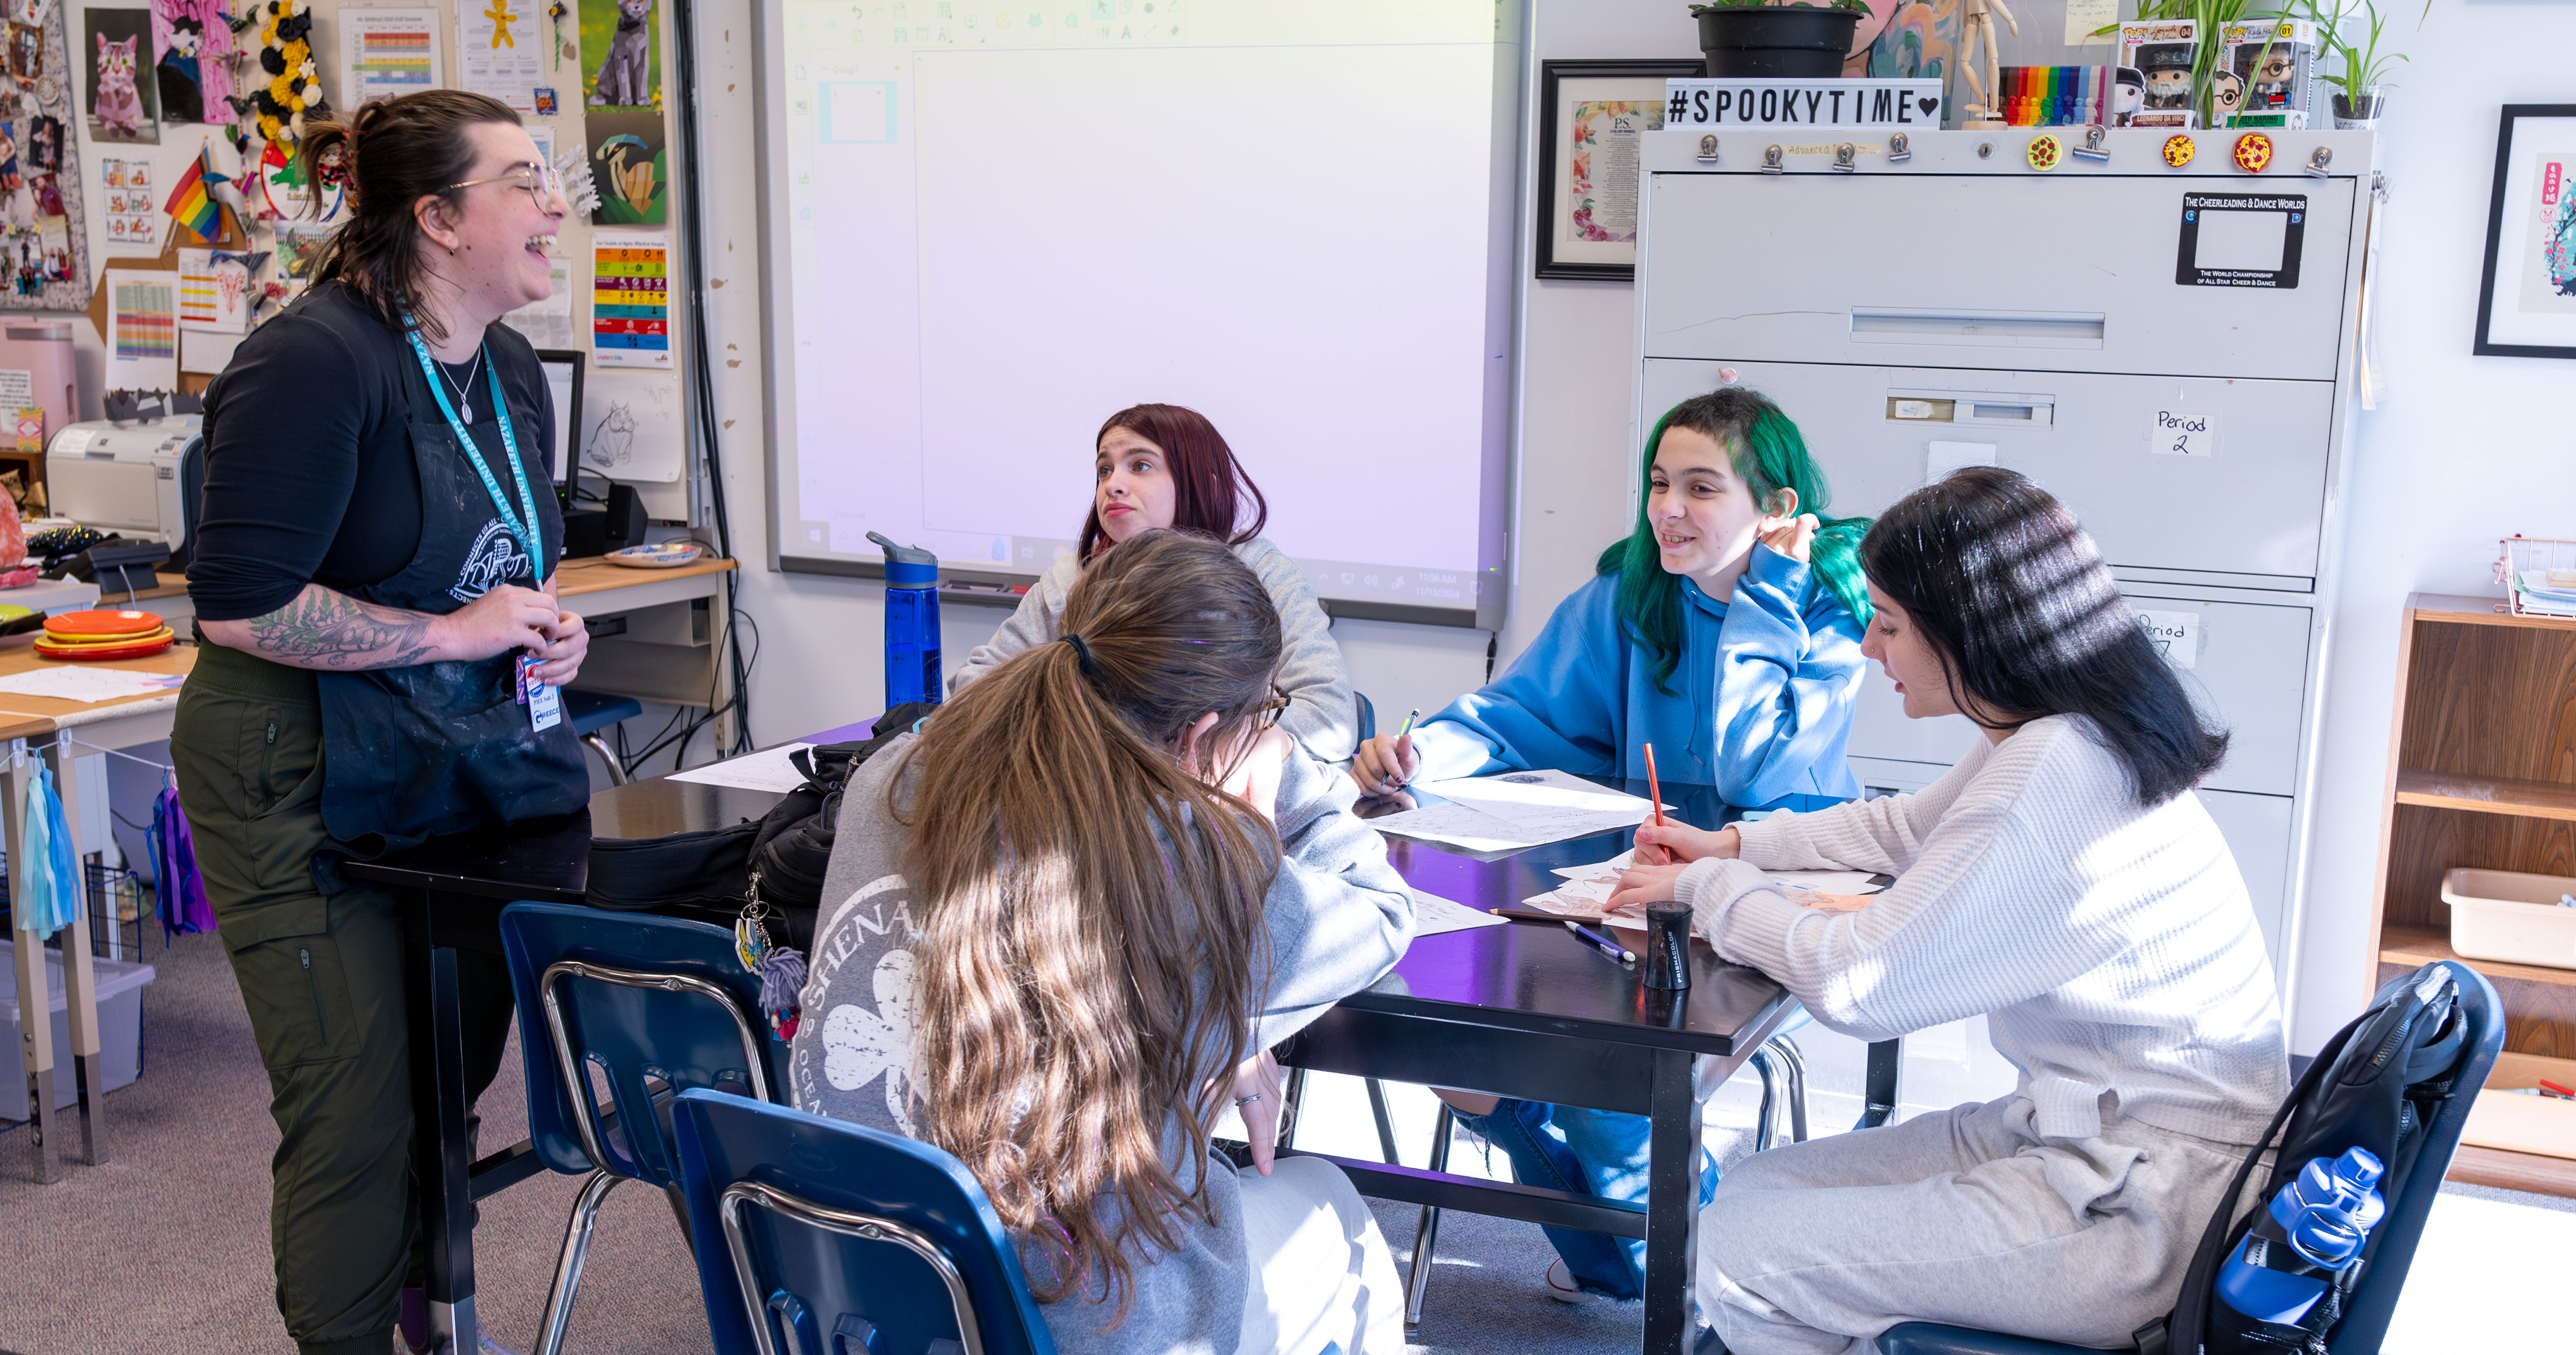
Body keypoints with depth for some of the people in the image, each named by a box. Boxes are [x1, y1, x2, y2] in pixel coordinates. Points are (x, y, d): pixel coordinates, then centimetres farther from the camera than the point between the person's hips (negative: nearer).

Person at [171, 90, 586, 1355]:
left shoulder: (510, 371, 9)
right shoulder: (314, 362, -18)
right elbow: (239, 604, -23)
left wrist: (548, 633, 2)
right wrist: (454, 634, -19)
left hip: (454, 765, 8)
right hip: (307, 780, -8)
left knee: (457, 1068, 16)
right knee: (357, 1115, -4)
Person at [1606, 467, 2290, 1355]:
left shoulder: (2053, 774, -25)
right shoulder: (2060, 738, 6)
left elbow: (1857, 986, -22)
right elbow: (1904, 828, 27)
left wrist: (1713, 890, -6)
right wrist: (1736, 846, 20)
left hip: (2146, 1209, -10)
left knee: (1739, 1255, -8)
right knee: (1752, 1193, 11)